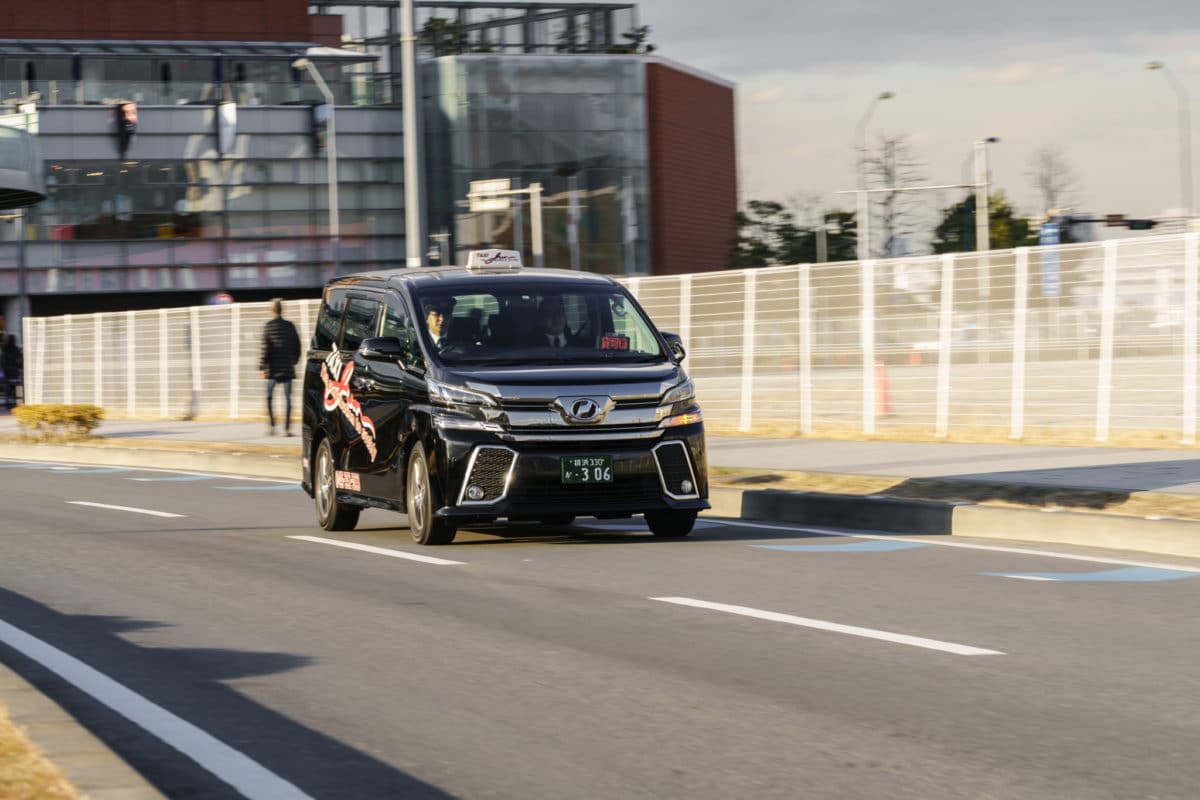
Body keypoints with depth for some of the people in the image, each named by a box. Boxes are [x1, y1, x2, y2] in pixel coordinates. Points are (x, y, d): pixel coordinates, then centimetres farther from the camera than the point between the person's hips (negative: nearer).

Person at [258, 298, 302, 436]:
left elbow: (265, 348, -8)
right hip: (287, 368, 2)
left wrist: (262, 367, -5)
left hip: (273, 368, -2)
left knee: (269, 397, 11)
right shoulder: (290, 326, 4)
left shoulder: (268, 326, -4)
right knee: (287, 398, 1)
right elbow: (297, 346, 9)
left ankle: (271, 425, 4)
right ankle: (287, 428, -4)